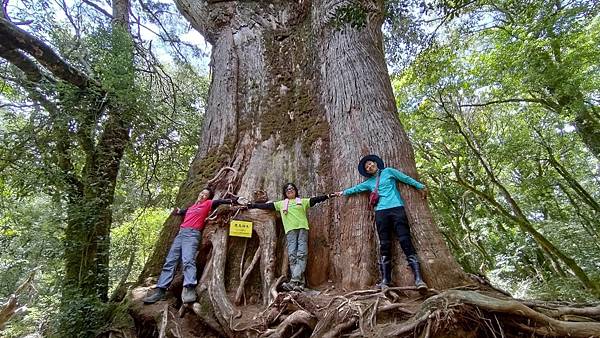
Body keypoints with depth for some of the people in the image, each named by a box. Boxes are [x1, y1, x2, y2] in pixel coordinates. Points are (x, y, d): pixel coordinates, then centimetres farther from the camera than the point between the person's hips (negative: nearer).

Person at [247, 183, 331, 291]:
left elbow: (316, 199, 13)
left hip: (302, 228, -1)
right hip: (290, 230, 1)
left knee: (301, 254, -14)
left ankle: (293, 281, -20)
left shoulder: (303, 201, 21)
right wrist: (251, 205, 16)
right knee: (292, 255, -10)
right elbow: (266, 206, 21)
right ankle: (300, 283, -11)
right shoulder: (281, 204, 23)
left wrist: (328, 196, 2)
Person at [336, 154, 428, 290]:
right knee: (385, 245, -1)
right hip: (381, 212, 3)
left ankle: (418, 279, -13)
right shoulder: (369, 182, 21)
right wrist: (343, 192, 42)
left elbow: (406, 178, 16)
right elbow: (356, 188, 33)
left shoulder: (388, 171, 13)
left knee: (405, 241, -11)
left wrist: (421, 186, 15)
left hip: (396, 208, -3)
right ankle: (385, 280, -1)